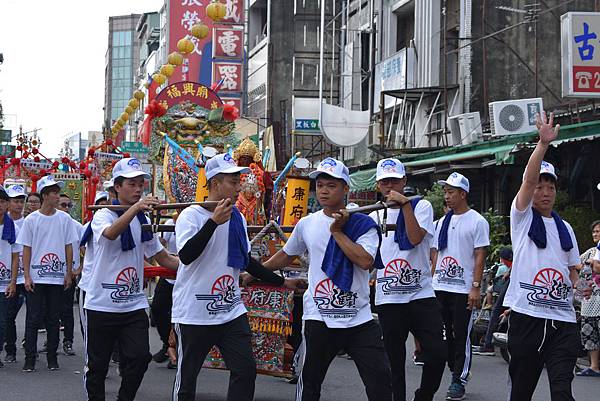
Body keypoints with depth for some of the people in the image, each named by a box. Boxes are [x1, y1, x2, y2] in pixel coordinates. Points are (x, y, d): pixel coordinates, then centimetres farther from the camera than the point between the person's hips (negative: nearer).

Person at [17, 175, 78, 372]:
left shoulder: (64, 219, 4)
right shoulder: (31, 219, -1)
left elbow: (68, 247, 8)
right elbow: (26, 249, 1)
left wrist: (68, 274, 4)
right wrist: (27, 276, -5)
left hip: (57, 277, 2)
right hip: (35, 278, -2)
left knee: (53, 319, 7)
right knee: (33, 318, -1)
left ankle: (52, 356, 15)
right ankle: (30, 358, 4)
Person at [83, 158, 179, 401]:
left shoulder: (144, 220, 10)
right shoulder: (103, 215, -6)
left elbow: (162, 258, 14)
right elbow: (110, 233, -31)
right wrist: (135, 207, -46)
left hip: (134, 305, 4)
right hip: (101, 305, -4)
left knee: (140, 357, -10)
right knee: (97, 364, 6)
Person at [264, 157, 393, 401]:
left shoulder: (363, 224, -2)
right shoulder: (306, 224, 7)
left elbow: (366, 261, -18)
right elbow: (287, 255, 23)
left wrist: (337, 231, -13)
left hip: (359, 319, -2)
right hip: (319, 318, 2)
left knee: (381, 378, -7)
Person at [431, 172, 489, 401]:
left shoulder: (477, 221, -4)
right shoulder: (442, 222, 15)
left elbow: (480, 256, -9)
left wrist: (476, 287, -15)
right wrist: (431, 280, 11)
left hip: (463, 289, -6)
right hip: (440, 287, 6)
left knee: (461, 336, -4)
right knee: (446, 334, 9)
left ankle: (459, 381, 1)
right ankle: (457, 372, 21)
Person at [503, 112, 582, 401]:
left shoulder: (565, 228, 18)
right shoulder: (522, 216, 5)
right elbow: (529, 178, -11)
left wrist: (578, 284, 3)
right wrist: (543, 142, -23)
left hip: (562, 320, 2)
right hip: (525, 315, -2)